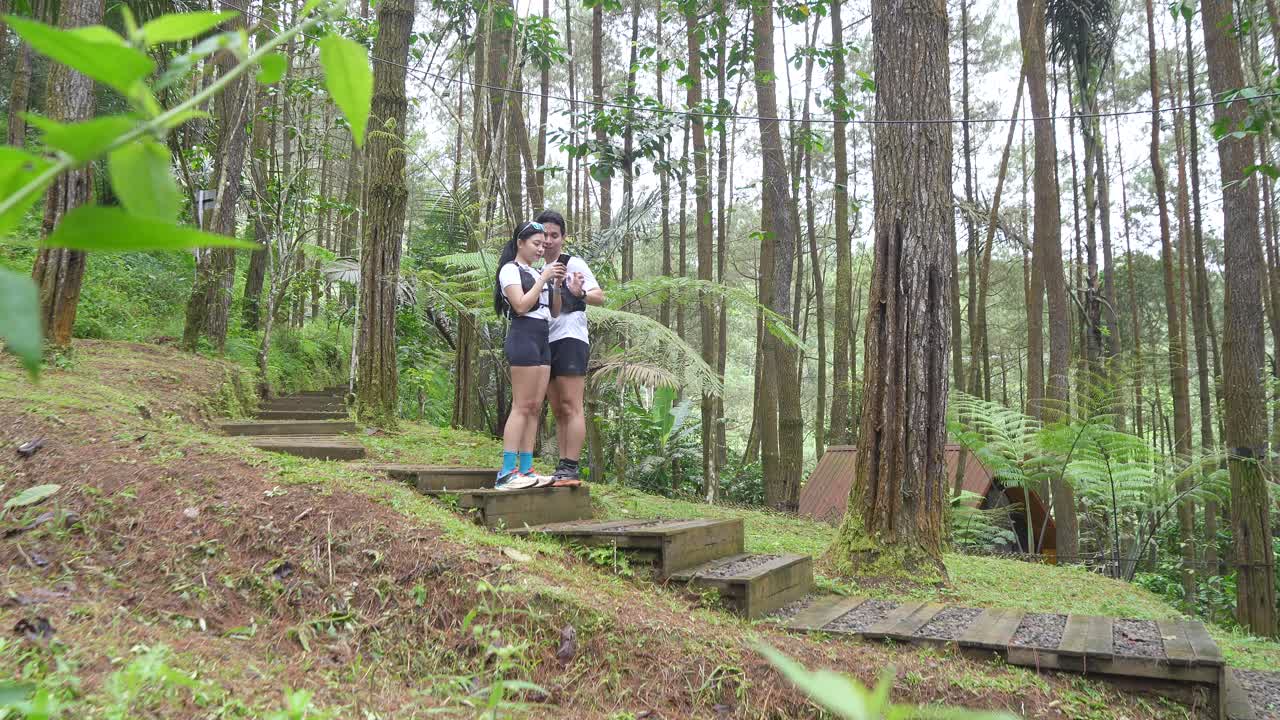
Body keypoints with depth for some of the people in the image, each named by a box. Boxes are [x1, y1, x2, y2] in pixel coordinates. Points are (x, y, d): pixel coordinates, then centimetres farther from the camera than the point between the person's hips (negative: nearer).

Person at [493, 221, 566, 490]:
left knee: (535, 407, 3)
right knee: (522, 407, -12)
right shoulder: (510, 270, 0)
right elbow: (521, 306, -13)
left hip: (543, 340, 8)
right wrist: (543, 279, -9)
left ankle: (526, 470, 4)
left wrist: (558, 283, 6)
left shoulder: (537, 272, 22)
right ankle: (507, 473, -13)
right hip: (523, 337, -8)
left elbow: (555, 311, 19)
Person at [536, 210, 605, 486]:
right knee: (558, 411, 8)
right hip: (546, 343, 8)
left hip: (570, 340, -8)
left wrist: (580, 294, -32)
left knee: (571, 407, -11)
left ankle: (571, 469, -13)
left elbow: (600, 296, -13)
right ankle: (562, 469, 11)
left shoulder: (573, 263, -1)